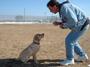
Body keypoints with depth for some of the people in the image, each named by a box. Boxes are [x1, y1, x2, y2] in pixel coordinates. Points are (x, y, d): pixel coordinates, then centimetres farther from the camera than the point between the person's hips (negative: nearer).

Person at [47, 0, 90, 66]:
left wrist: (64, 25, -14)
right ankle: (83, 55, 27)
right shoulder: (62, 10, 11)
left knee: (69, 40, -8)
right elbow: (70, 22, 18)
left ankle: (70, 59, 5)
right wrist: (59, 23, 3)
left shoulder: (64, 8, -23)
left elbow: (73, 20, -30)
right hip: (80, 25, 10)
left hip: (82, 25, -10)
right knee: (72, 41, 18)